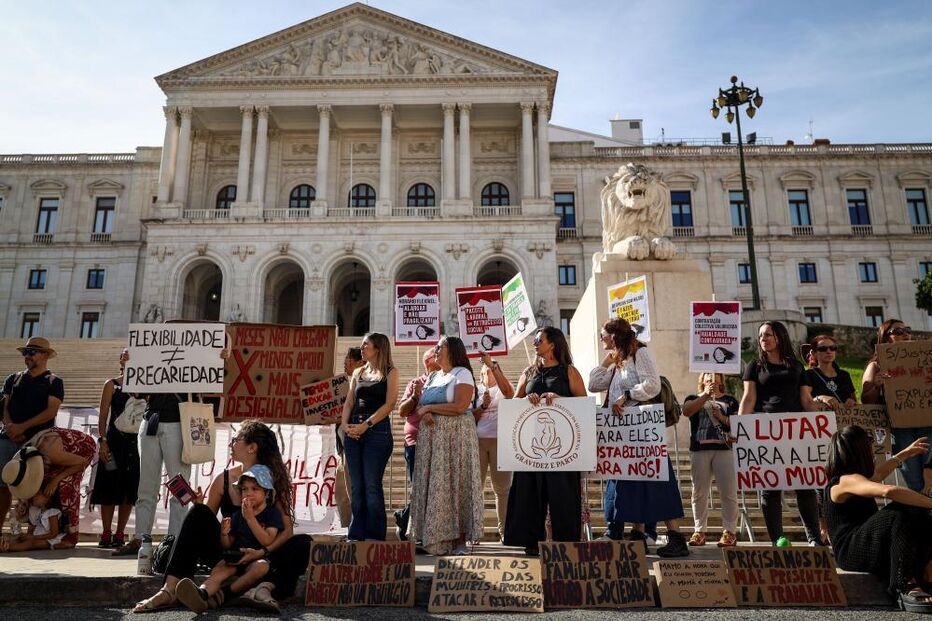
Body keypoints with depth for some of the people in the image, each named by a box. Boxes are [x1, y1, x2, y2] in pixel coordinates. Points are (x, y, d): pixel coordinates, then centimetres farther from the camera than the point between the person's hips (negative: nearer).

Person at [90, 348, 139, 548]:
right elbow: (103, 416, 0)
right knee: (110, 487, 1)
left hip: (135, 441, 2)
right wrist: (102, 441, -10)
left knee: (129, 489, 5)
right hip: (114, 440, -2)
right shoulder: (112, 385, 4)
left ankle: (119, 534, 14)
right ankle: (106, 534, 10)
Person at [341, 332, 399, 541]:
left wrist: (366, 425, -14)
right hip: (353, 432, 5)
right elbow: (349, 402, 15)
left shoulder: (390, 372, 3)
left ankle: (374, 535, 1)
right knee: (356, 486, 6)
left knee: (372, 485, -7)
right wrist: (346, 424, -3)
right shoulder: (358, 373, 19)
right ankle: (357, 534, 13)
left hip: (377, 430, -5)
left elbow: (389, 404, -7)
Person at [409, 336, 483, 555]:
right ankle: (433, 539, 6)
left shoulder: (462, 373, -1)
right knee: (432, 486, 2)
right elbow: (419, 406, 15)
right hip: (431, 438, 6)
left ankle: (459, 540, -2)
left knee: (455, 484, -6)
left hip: (455, 436, -6)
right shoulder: (432, 377, 20)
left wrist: (428, 408, -7)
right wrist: (424, 414, -8)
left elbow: (459, 406, -14)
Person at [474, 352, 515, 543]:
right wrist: (482, 406, -9)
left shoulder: (502, 389, 11)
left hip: (500, 440, -1)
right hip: (477, 440, 1)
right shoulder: (476, 390, 15)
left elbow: (508, 391, -15)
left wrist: (493, 365, -21)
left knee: (502, 486, 1)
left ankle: (504, 529, 8)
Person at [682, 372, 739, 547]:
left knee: (728, 492, -4)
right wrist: (706, 395, -13)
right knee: (699, 492, 4)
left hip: (724, 449, -1)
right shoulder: (694, 398, 15)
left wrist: (722, 418, -9)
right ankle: (699, 531, 10)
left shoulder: (730, 401, 15)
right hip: (699, 450, 1)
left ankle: (729, 532, 5)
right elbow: (686, 411, -8)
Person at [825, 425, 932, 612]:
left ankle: (913, 581, -22)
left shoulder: (850, 476, 19)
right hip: (851, 552, -10)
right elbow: (888, 491, -33)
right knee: (901, 513, -30)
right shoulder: (846, 480, -14)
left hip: (868, 547, 10)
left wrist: (905, 454, 51)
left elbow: (877, 474, 42)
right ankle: (905, 588, -31)